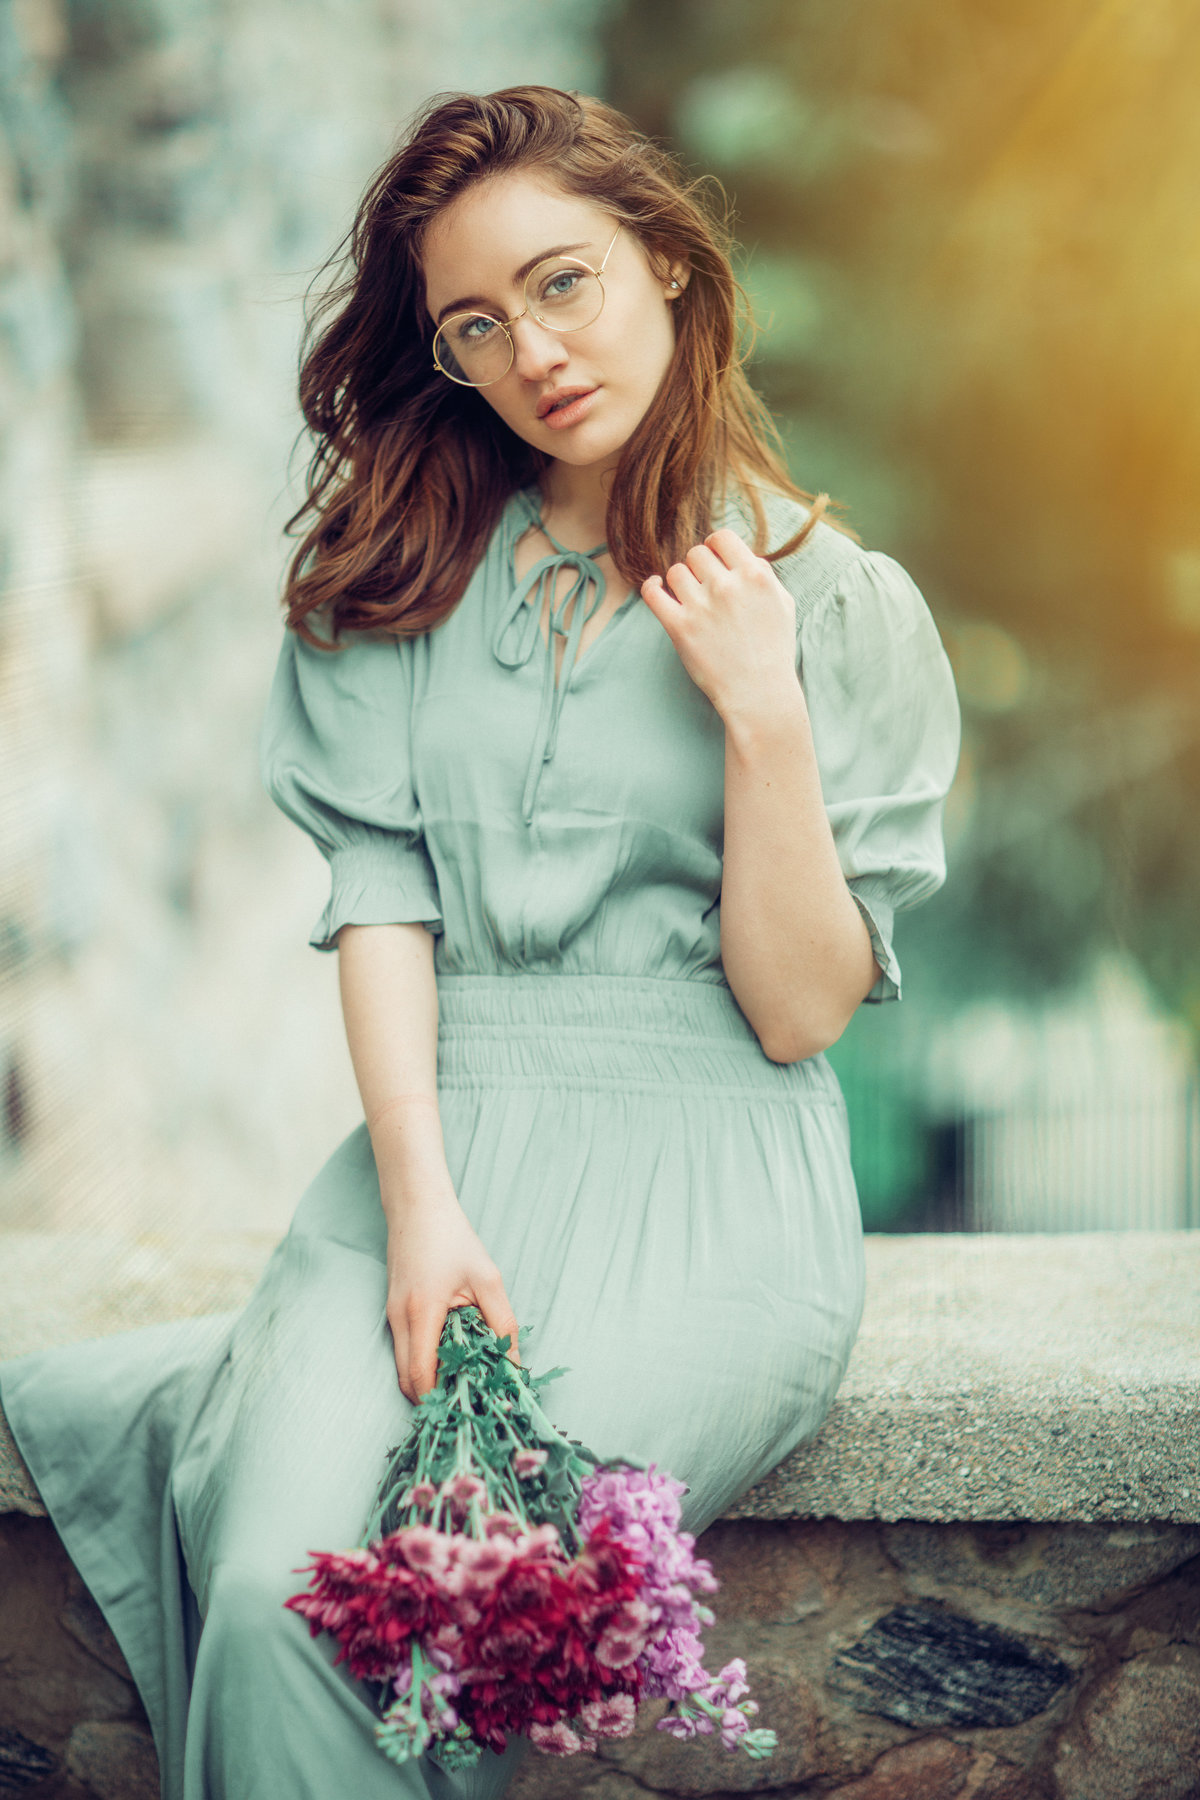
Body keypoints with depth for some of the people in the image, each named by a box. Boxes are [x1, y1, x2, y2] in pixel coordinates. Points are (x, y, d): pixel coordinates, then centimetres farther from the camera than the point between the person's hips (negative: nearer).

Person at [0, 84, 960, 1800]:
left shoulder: (841, 606, 3)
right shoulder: (408, 568, 11)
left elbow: (799, 1011, -1)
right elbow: (379, 892, 2)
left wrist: (763, 711, -11)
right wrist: (421, 1205, -11)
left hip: (711, 1192, -2)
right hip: (442, 1147, 2)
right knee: (280, 1595, -23)